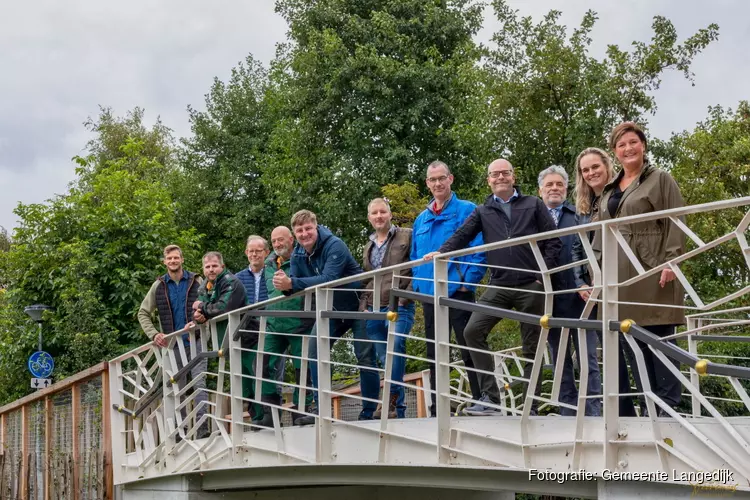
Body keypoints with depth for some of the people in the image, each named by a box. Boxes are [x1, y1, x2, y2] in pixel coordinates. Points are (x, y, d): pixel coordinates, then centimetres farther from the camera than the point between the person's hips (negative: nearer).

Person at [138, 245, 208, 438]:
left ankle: (202, 425, -14)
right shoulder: (159, 286, 6)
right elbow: (143, 313, 10)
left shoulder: (196, 282, 1)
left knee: (199, 383, -11)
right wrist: (154, 334, -4)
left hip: (195, 341, -2)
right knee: (177, 388, 7)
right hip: (172, 344, 2)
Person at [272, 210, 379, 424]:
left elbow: (328, 279, -38)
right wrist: (285, 284, -31)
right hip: (331, 310, 7)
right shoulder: (298, 254, -3)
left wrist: (291, 283, -46)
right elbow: (296, 285, -6)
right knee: (315, 352, -3)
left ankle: (368, 413, 4)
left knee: (365, 358, -7)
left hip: (357, 305, -7)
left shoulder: (334, 246, -25)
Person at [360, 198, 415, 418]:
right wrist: (363, 306, 12)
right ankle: (397, 409, 8)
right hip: (374, 310, 6)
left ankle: (393, 399, -24)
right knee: (385, 359, 3)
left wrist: (405, 298, -11)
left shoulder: (406, 236, 4)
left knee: (395, 344, -29)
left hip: (399, 307, -6)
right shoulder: (369, 246, 23)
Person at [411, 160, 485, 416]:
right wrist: (418, 283, 8)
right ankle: (437, 410, 15)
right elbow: (414, 257, 22)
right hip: (429, 295, 6)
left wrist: (468, 280, -15)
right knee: (434, 356, 9)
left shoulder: (467, 211, -2)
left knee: (469, 351, -6)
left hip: (458, 292, -6)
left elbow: (479, 249, -8)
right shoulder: (421, 220, 16)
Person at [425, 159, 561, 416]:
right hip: (499, 287, 2)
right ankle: (490, 397, -10)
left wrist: (543, 274, -6)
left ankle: (531, 407, 9)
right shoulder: (483, 212, 12)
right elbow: (462, 235, 1)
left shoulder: (533, 205, 7)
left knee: (532, 347, 2)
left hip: (531, 286, -2)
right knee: (473, 331, -13)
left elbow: (553, 240, 4)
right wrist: (441, 252, -18)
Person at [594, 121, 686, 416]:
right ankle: (648, 408, 9)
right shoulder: (609, 190, 21)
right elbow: (600, 237, 21)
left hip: (652, 272, -6)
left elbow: (675, 224, -5)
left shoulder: (661, 180, 4)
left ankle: (668, 407, -3)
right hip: (620, 276, 6)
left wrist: (671, 262, -16)